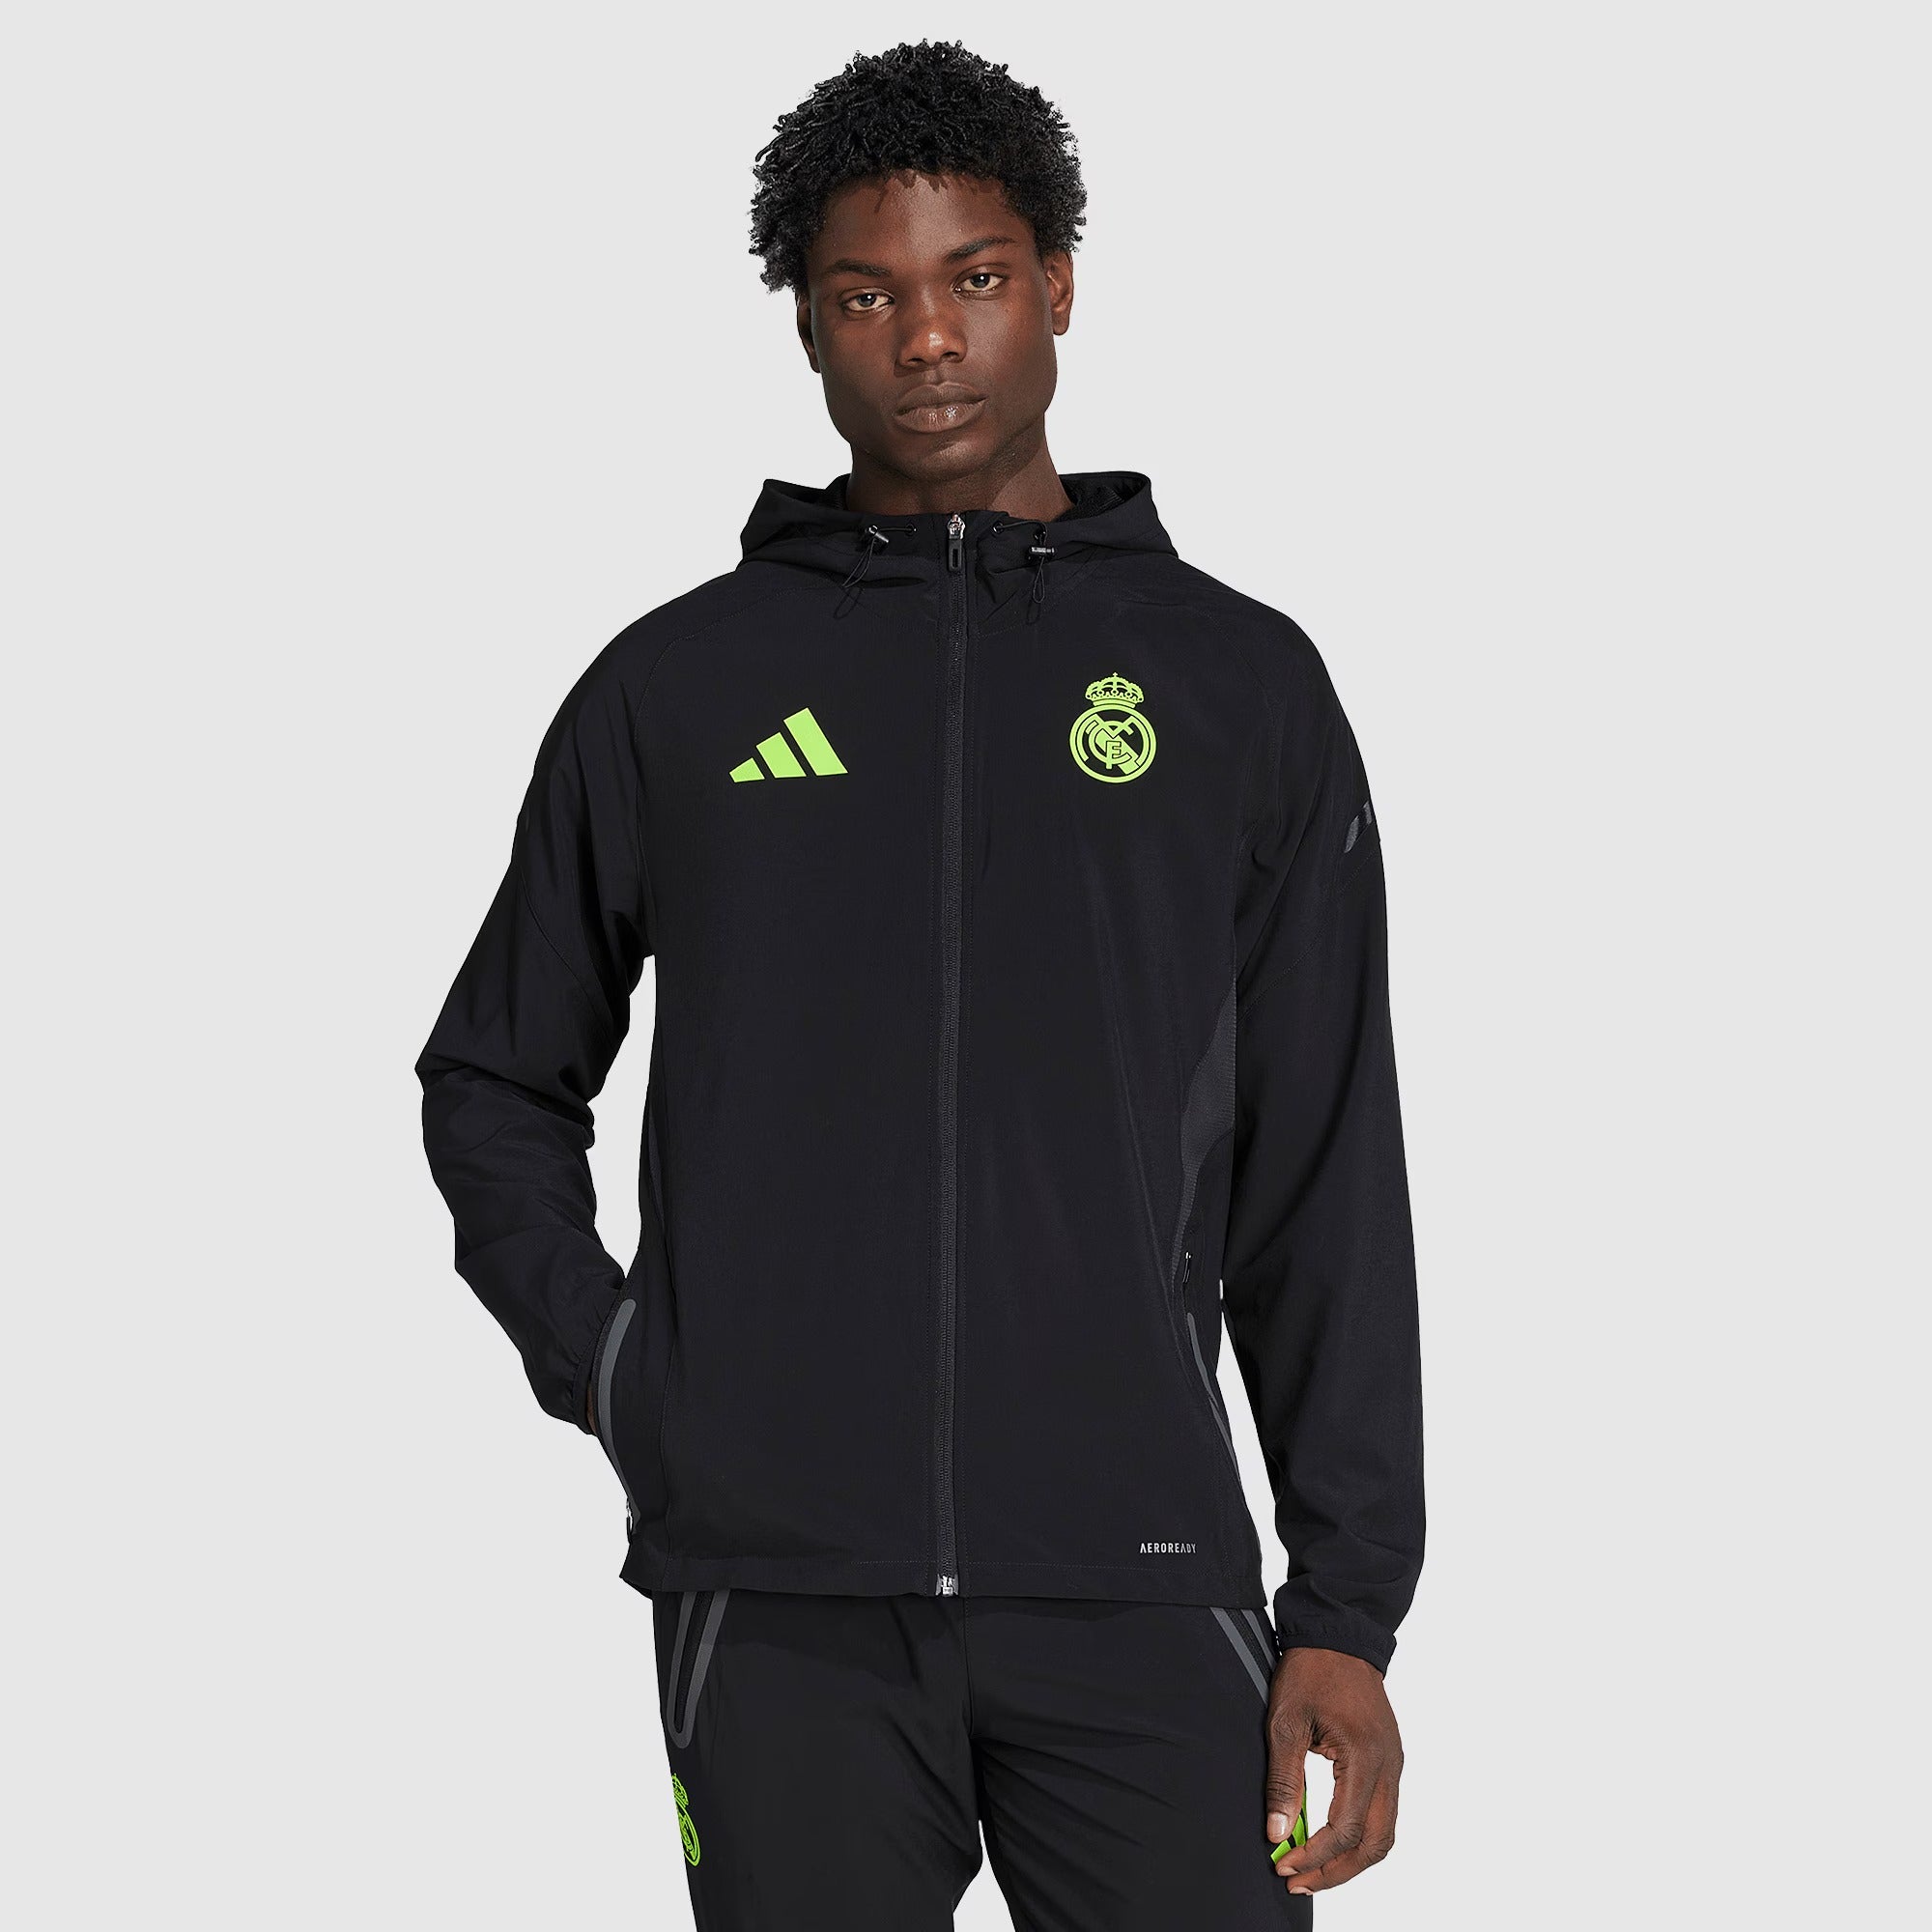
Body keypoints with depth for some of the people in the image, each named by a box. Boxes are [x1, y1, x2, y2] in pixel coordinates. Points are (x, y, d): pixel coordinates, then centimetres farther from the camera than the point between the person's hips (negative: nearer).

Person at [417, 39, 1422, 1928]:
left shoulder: (1241, 685, 8)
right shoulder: (674, 688, 9)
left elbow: (1327, 1183, 7)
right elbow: (496, 1077, 20)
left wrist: (1349, 1607, 1)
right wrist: (602, 1359, 3)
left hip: (1134, 1577, 0)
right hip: (776, 1602, 0)